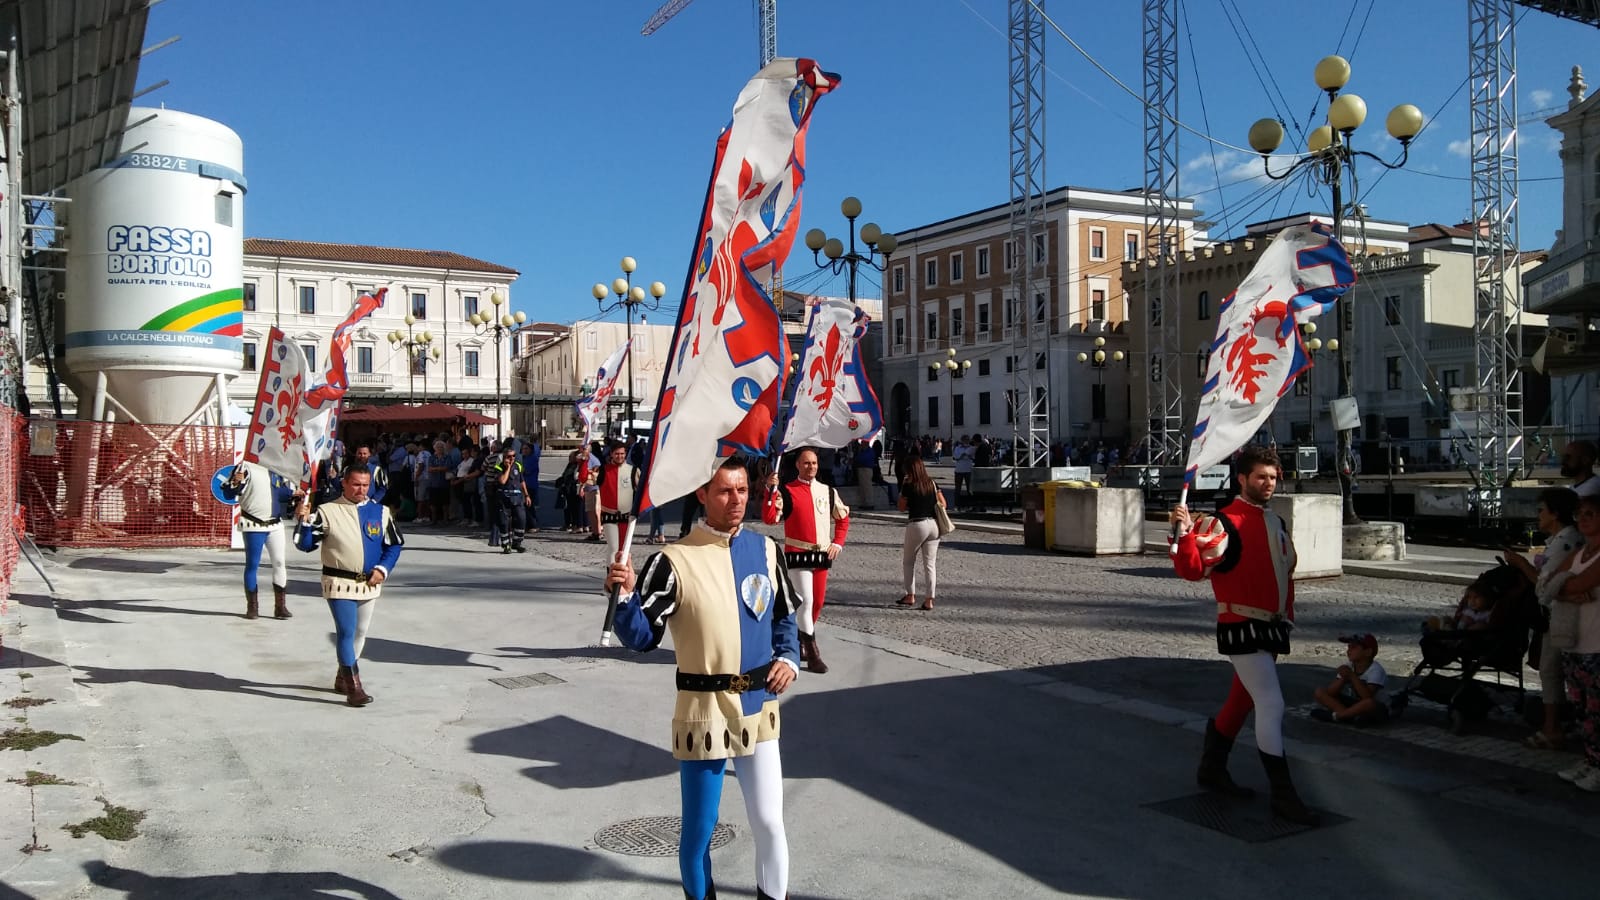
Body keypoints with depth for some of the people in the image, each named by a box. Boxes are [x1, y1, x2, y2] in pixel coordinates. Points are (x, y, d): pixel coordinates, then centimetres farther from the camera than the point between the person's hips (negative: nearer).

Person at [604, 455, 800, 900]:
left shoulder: (766, 550, 3)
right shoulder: (675, 559, -12)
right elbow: (641, 636, -12)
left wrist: (789, 658, -1)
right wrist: (625, 595, -29)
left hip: (759, 707, 3)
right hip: (704, 710, -3)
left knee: (769, 821, 11)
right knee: (699, 827, 9)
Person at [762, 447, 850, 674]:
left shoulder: (828, 491, 10)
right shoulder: (787, 491, -5)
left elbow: (843, 518, 21)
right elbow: (769, 518, -16)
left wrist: (838, 543, 9)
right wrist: (771, 492, -25)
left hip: (822, 555, 5)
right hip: (797, 554, -5)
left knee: (818, 602, 10)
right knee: (805, 601, -11)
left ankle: (800, 642, 30)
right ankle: (812, 653, -5)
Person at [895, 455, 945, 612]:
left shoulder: (909, 486, -8)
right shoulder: (932, 483, 6)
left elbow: (901, 507, -1)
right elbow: (943, 504, 7)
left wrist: (903, 487, 4)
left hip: (917, 525, -4)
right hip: (934, 524, 4)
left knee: (908, 561, 14)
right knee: (930, 563, 6)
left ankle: (910, 596, 15)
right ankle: (929, 600, 5)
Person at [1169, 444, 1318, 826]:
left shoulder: (1276, 523, 13)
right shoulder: (1224, 523, -14)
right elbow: (1193, 568, -24)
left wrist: (1286, 617, 22)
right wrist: (1184, 535, -40)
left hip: (1271, 628, 9)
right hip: (1242, 629, -9)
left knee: (1242, 701, 18)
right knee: (1271, 705, -12)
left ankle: (1212, 768, 34)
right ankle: (1282, 795, -6)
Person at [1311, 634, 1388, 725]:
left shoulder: (1375, 670, -16)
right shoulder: (1348, 667, 0)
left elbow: (1367, 697, -31)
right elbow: (1330, 693, -7)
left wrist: (1352, 676, -30)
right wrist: (1343, 678, -22)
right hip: (1352, 704, 6)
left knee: (1370, 703, -42)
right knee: (1319, 692, -8)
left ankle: (1334, 716, -24)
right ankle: (1350, 716, -25)